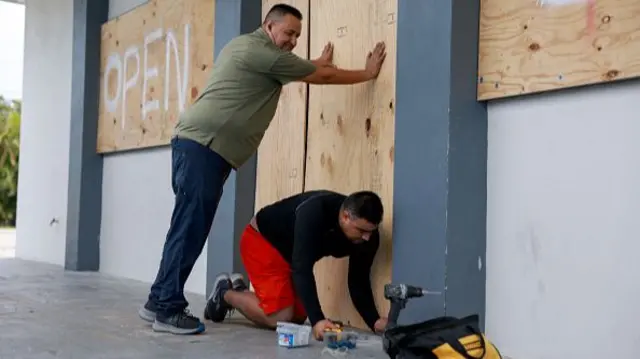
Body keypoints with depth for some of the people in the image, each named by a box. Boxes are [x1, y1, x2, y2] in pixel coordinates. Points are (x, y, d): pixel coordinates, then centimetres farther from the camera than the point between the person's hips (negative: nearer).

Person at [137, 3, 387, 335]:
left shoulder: (248, 47, 23)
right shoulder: (261, 50, -7)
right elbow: (322, 77, -1)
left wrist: (319, 62, 47)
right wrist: (368, 73, 10)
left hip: (199, 145, 10)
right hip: (202, 144, -10)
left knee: (191, 227, 9)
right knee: (190, 228, -10)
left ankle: (158, 302, 13)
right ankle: (168, 310, -7)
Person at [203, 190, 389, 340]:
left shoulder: (367, 235, -19)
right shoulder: (314, 212, -39)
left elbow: (359, 281, -13)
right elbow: (302, 269, -43)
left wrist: (374, 321, -28)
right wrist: (317, 319, -52)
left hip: (290, 250, 8)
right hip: (261, 239, -7)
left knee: (298, 317, 6)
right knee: (280, 318, -17)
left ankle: (240, 290, 26)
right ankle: (225, 293, 9)